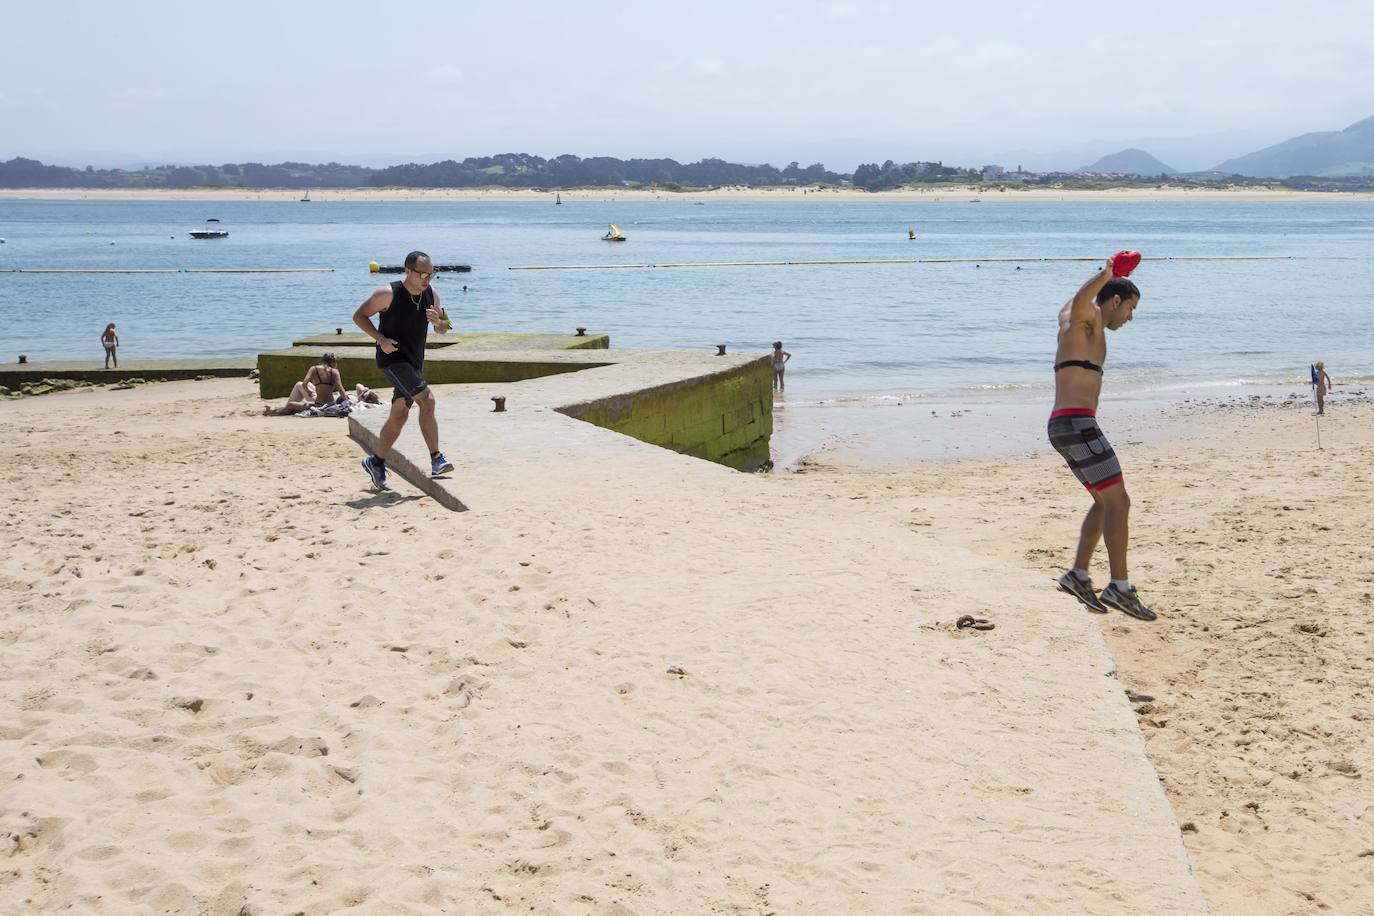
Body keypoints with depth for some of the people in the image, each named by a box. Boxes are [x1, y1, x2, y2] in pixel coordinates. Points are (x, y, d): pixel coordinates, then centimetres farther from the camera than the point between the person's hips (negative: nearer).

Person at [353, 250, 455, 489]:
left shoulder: (431, 295, 2)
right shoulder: (389, 294, -15)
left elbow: (443, 331, 11)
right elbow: (359, 316, -6)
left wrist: (440, 322, -13)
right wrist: (380, 338, -19)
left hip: (414, 361, 7)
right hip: (392, 358, -7)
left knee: (399, 414, 12)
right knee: (427, 399, -22)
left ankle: (376, 462, 28)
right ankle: (437, 460, -21)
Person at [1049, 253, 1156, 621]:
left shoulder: (1074, 319, 21)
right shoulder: (1088, 316, -6)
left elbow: (1068, 306, 47)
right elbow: (1081, 301, -33)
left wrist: (1112, 276, 59)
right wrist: (1107, 273, -51)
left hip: (1065, 425, 11)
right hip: (1076, 424, -11)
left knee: (1104, 502, 18)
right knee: (1118, 502, -9)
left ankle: (1078, 575, 15)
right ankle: (1120, 587, -11)